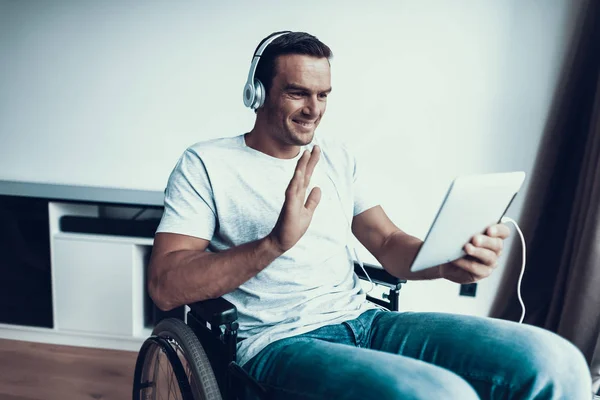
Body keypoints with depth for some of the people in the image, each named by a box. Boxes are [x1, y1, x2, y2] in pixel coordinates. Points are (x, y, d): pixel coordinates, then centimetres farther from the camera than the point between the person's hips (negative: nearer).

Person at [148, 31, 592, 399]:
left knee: (555, 362, -17)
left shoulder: (337, 158, 17)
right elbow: (165, 286, -9)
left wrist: (445, 261, -11)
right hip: (278, 342, -5)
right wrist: (276, 242, -22)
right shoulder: (206, 163, 1)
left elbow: (389, 244, 12)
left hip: (363, 318, 5)